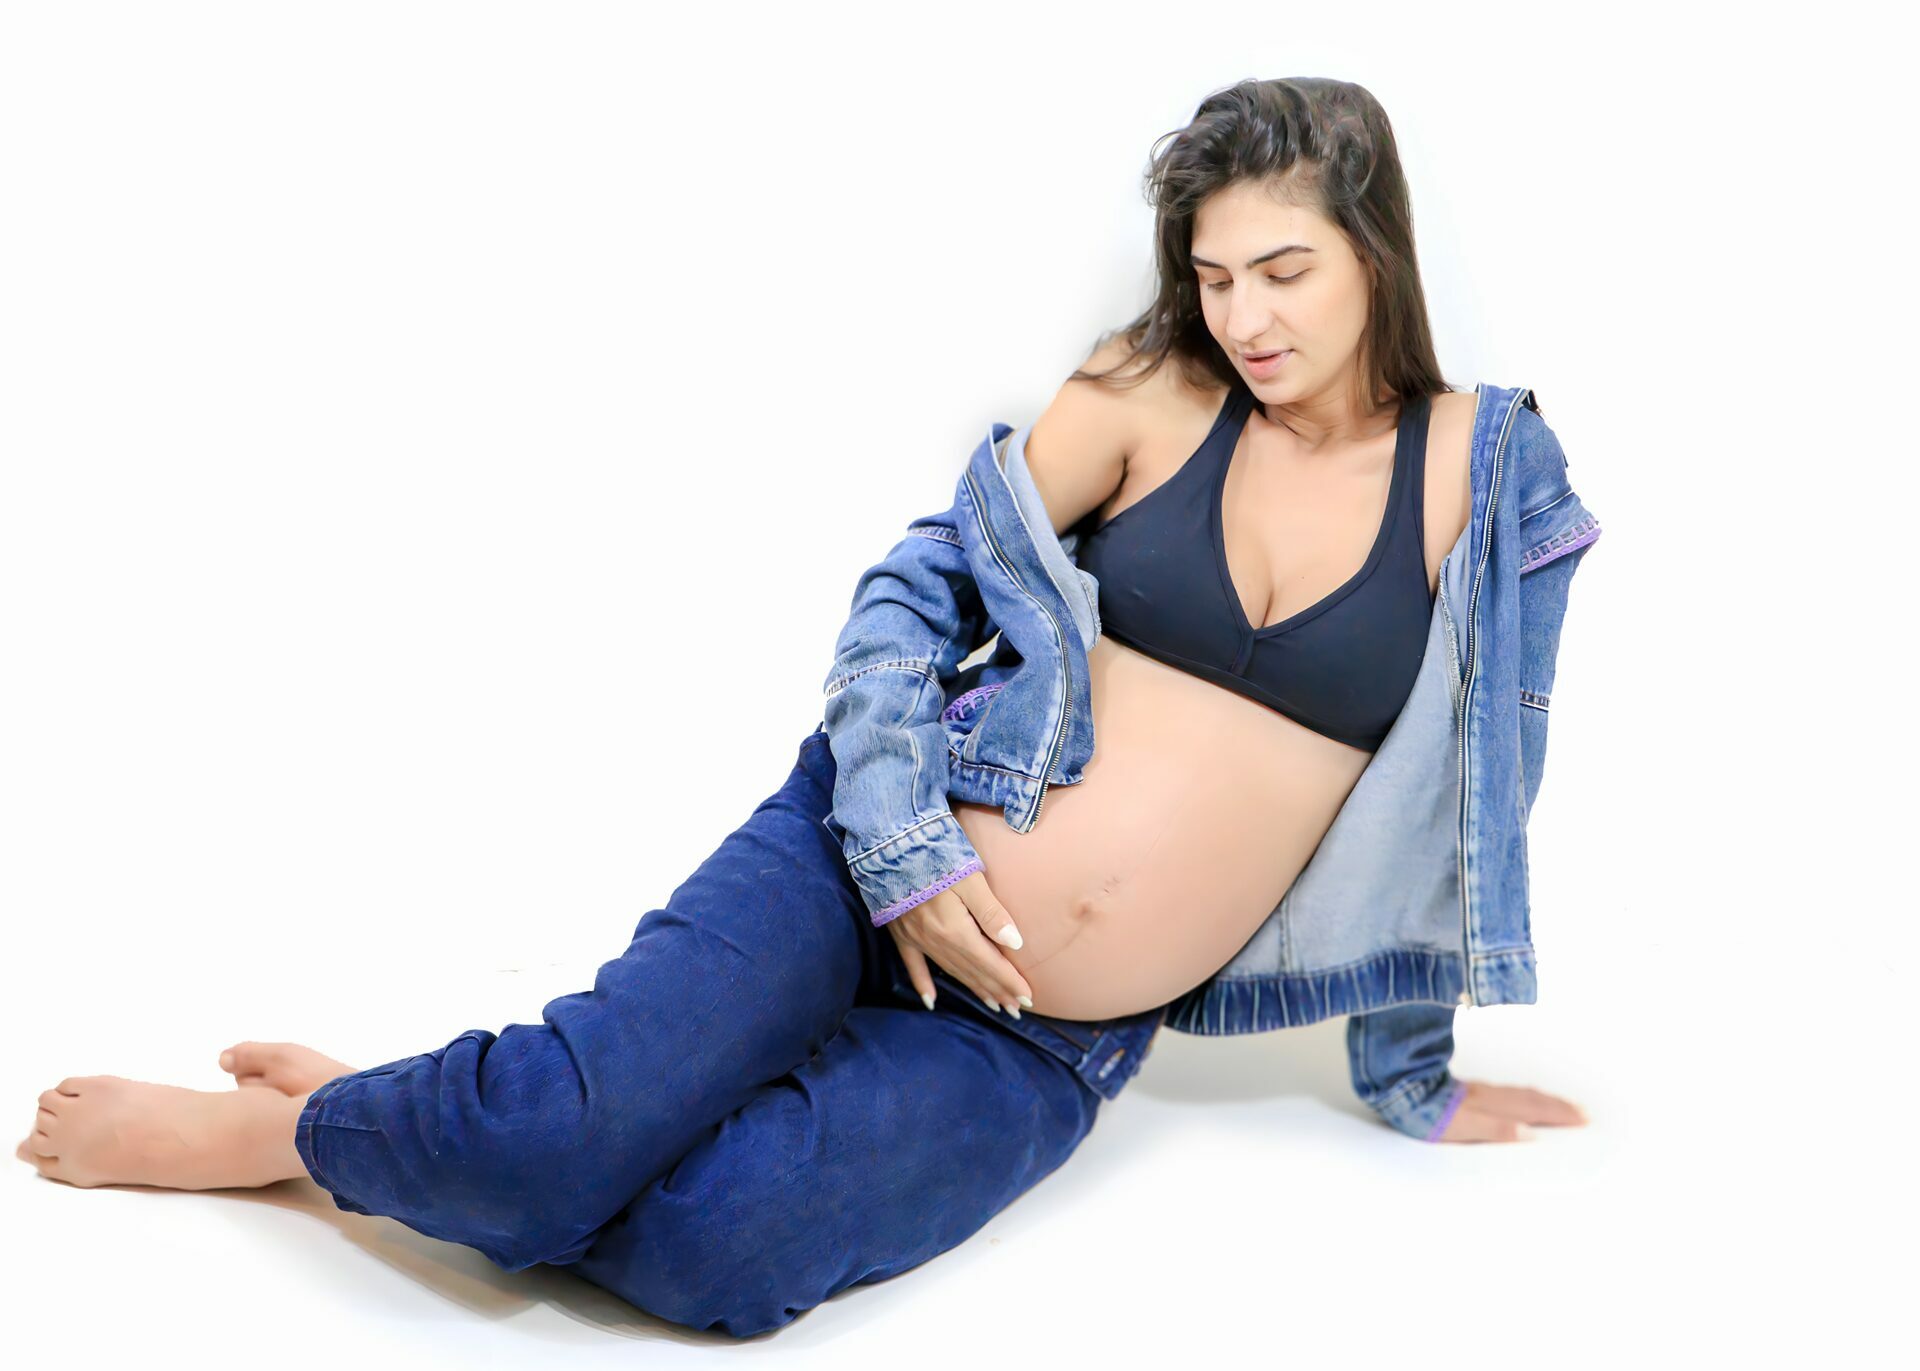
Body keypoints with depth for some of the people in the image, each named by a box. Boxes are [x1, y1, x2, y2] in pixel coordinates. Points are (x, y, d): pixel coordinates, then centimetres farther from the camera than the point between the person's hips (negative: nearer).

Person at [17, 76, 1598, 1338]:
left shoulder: (1479, 466, 1)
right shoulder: (1154, 391, -1)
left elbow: (1448, 801, 9)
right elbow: (918, 580, 3)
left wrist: (1413, 1074, 16)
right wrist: (898, 833, -11)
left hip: (1052, 1045, 1)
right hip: (883, 859, 0)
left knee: (710, 1252, -25)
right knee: (559, 1123, -24)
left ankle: (454, 1140, 4)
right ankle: (273, 1126, 6)